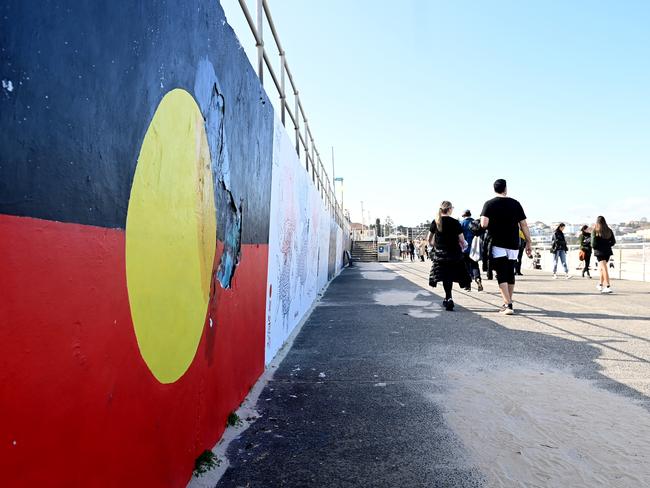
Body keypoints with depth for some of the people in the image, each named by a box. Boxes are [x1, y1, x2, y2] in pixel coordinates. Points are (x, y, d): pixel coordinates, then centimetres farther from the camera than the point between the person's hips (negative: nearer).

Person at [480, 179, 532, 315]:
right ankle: (508, 303, 25)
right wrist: (528, 243, 11)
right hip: (513, 245, 3)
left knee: (502, 275, -2)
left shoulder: (489, 204, -3)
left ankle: (508, 305, -12)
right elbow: (524, 225, 5)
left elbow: (484, 224, -13)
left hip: (497, 244, -3)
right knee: (510, 274, 15)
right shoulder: (515, 203, 5)